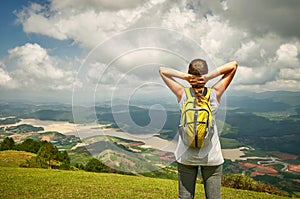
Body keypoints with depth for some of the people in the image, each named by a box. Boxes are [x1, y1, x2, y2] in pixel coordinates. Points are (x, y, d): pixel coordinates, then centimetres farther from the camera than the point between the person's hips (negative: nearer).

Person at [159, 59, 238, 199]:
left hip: (186, 156, 1)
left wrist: (185, 76, -11)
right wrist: (209, 76, -13)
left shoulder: (182, 94, -7)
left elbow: (162, 70, 3)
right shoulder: (215, 94, -7)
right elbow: (233, 65, -1)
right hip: (212, 156, 0)